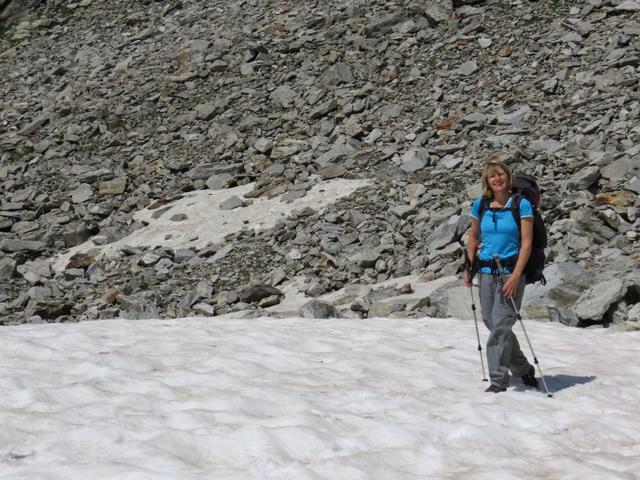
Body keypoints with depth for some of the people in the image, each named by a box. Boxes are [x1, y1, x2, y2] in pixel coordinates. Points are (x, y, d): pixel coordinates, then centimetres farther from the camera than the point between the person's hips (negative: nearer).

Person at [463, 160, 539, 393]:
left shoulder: (521, 205, -7)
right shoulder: (480, 205, 5)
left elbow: (526, 243, -10)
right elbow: (473, 237, 18)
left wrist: (515, 276, -18)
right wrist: (469, 268, 9)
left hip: (510, 271, -5)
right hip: (486, 273, 5)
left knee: (501, 324, -14)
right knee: (491, 323, 12)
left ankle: (498, 380, -10)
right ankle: (523, 369, 31)